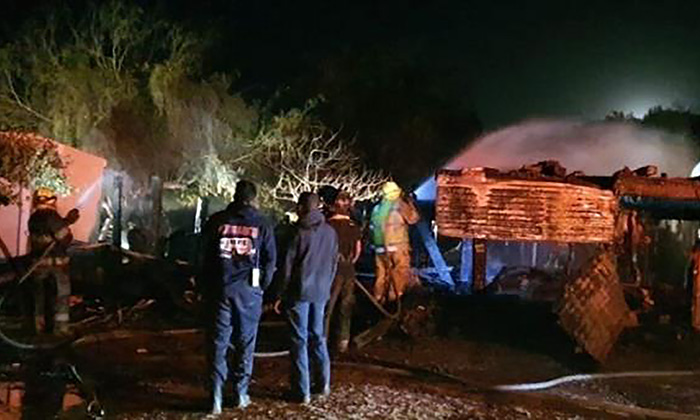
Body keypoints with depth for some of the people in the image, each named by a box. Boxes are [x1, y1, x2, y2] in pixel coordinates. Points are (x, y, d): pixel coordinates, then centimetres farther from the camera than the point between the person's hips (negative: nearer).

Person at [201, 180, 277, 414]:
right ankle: (241, 394, 15)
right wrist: (262, 287, 13)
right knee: (245, 342, 10)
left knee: (218, 342, 4)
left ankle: (216, 397, 0)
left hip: (220, 289, 0)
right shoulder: (262, 225, 0)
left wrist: (207, 288, 12)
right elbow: (270, 259, 2)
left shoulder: (216, 221, 1)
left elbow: (204, 255, 4)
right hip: (249, 290, 0)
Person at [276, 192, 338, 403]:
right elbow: (334, 263, 10)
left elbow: (288, 266, -9)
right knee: (318, 336, 17)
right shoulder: (330, 232, 4)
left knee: (299, 340, 1)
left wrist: (282, 295, -3)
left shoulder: (300, 232, -12)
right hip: (321, 292, 5)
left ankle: (302, 391, 3)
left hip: (299, 292, -5)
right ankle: (323, 383, 21)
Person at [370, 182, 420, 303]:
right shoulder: (400, 205, -7)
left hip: (380, 248, 6)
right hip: (397, 247, -6)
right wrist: (409, 203, 10)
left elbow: (372, 226, 14)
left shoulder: (377, 208, 10)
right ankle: (394, 296, -5)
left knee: (382, 274, 12)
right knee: (400, 273, 1)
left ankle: (378, 298, 15)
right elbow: (414, 218, 1)